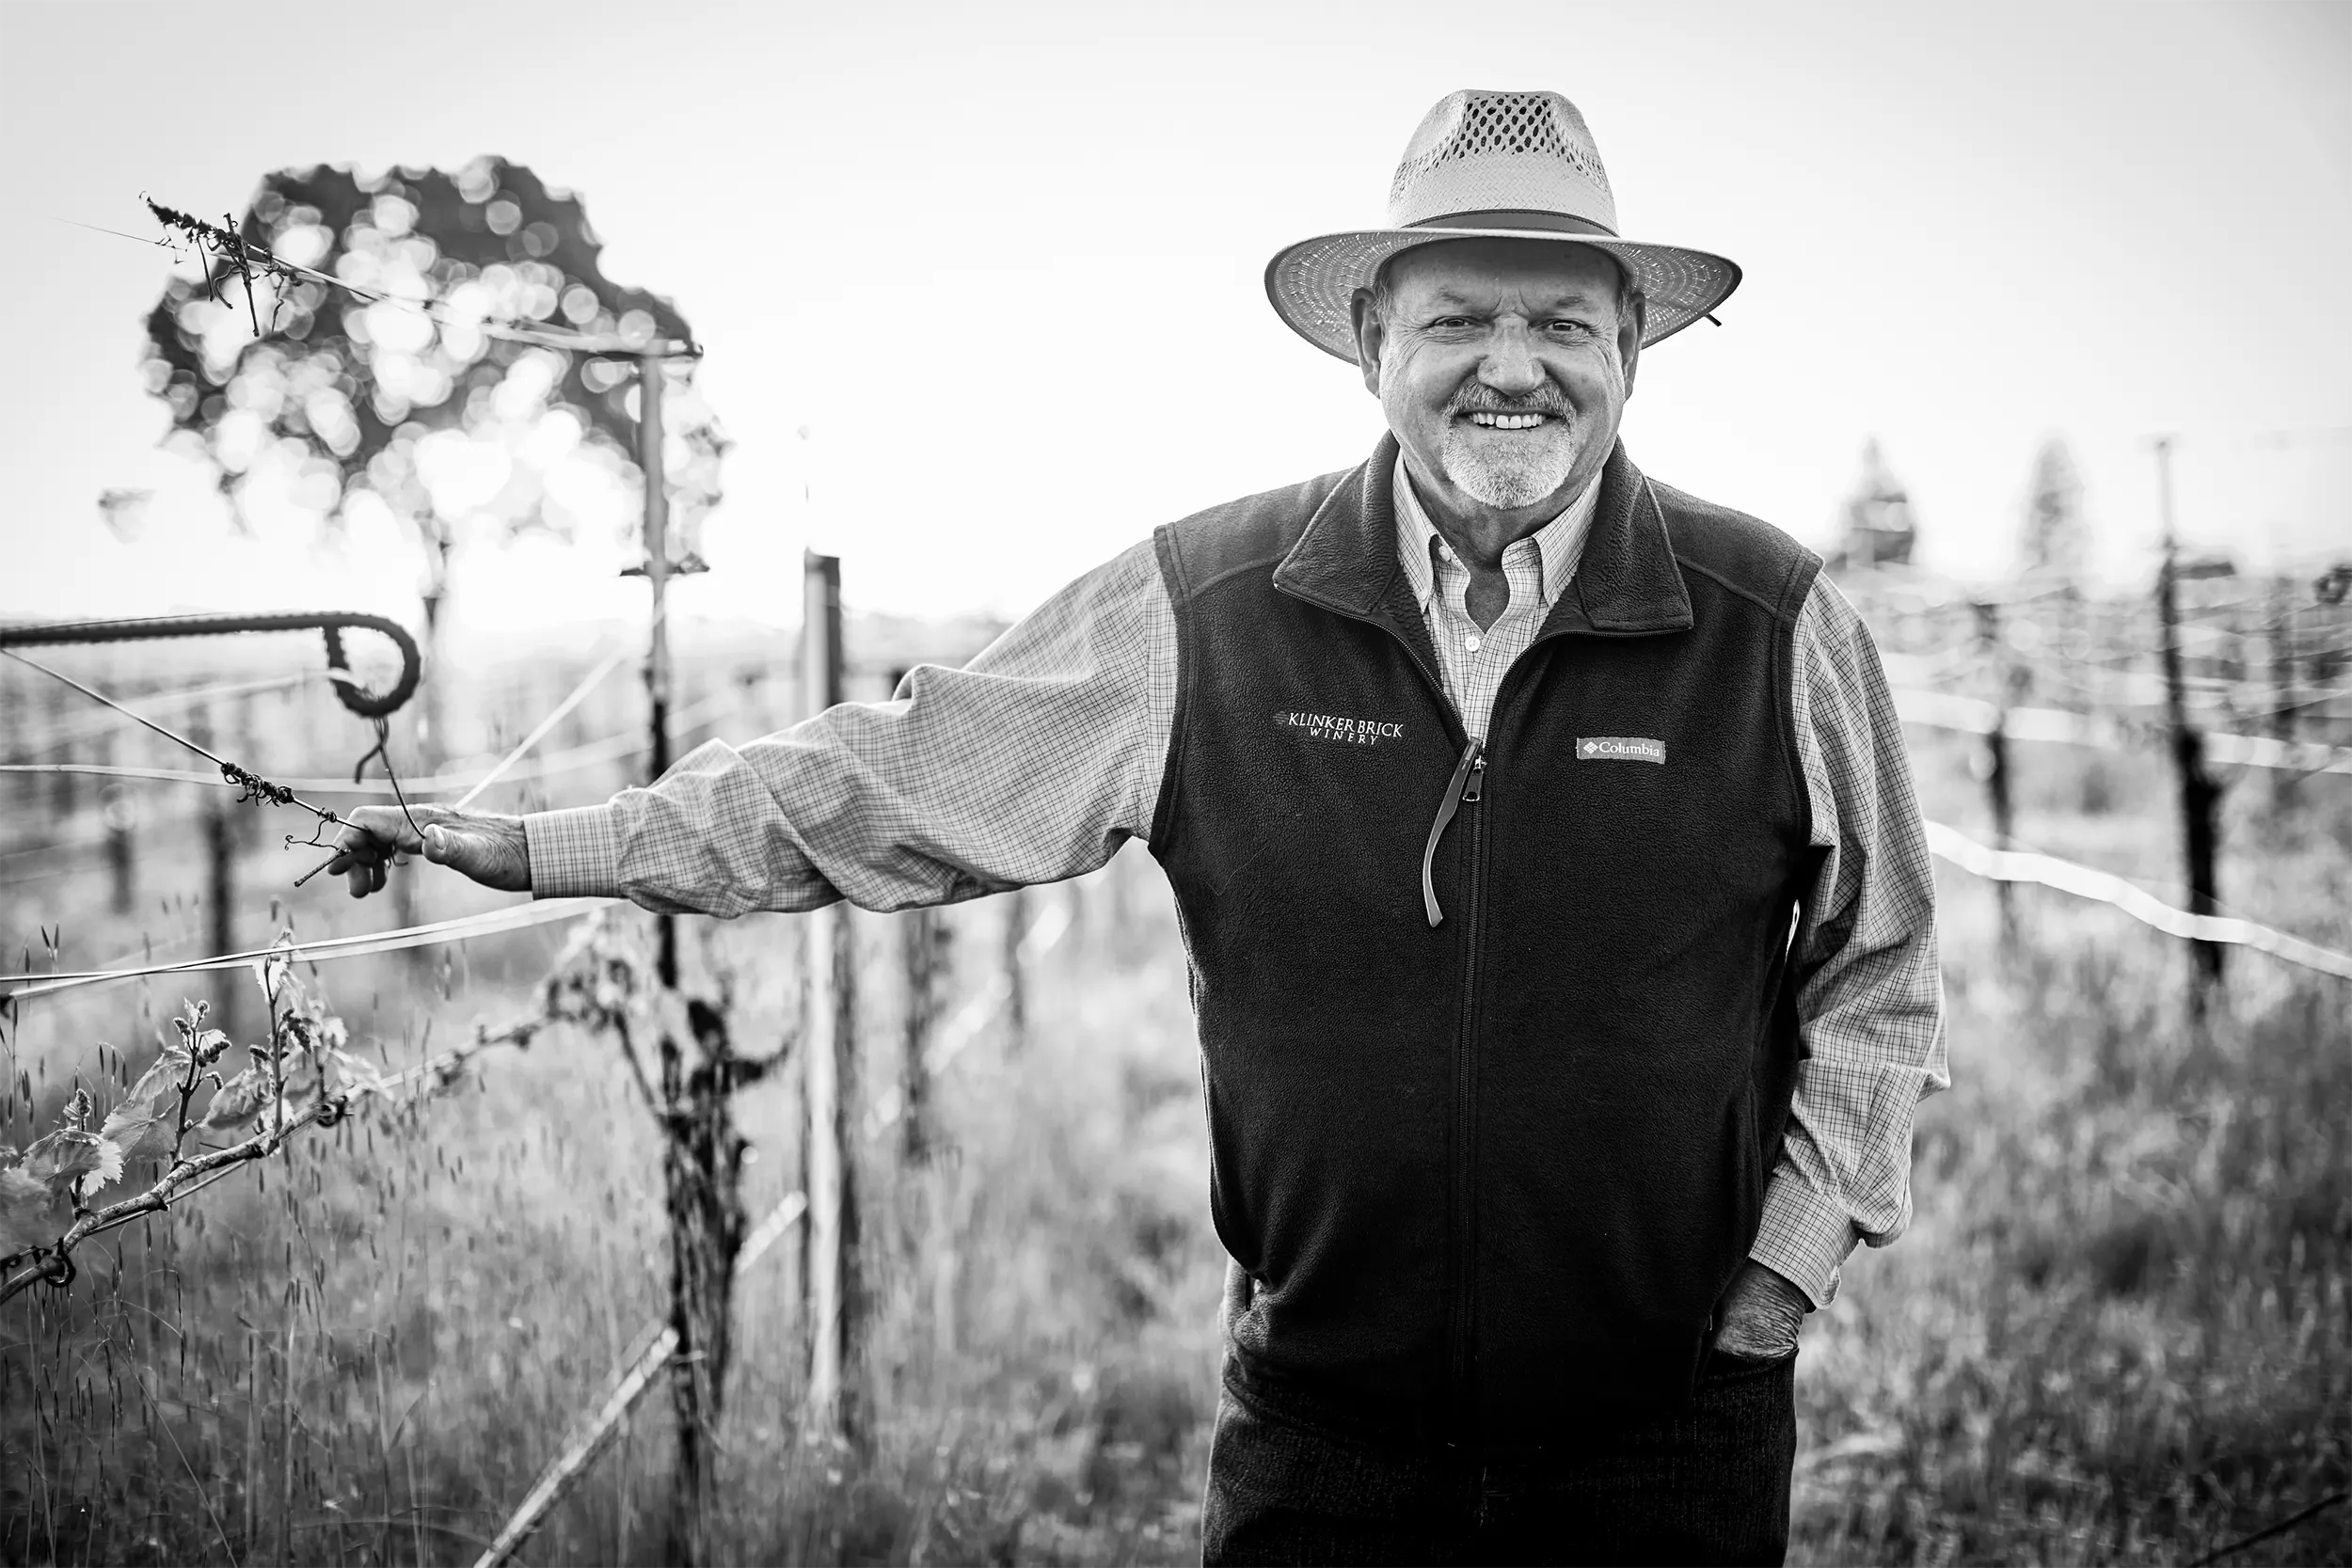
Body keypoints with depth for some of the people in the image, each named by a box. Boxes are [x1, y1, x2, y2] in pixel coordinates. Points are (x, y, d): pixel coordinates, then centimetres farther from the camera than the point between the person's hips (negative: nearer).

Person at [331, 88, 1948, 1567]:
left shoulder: (1773, 624, -4)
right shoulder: (1201, 611, -5)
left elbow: (1878, 982, 6)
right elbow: (889, 782, 2)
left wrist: (1784, 1271, 0)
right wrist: (543, 847, 3)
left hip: (1669, 1436, 0)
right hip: (1321, 1427, 0)